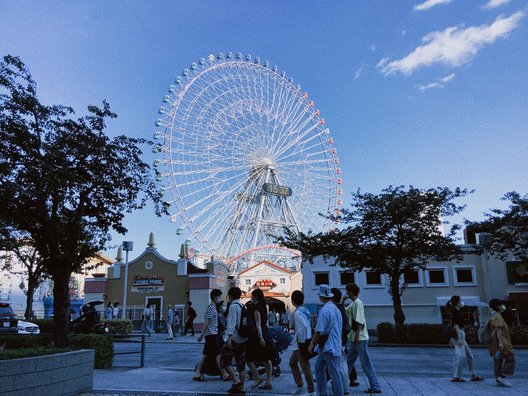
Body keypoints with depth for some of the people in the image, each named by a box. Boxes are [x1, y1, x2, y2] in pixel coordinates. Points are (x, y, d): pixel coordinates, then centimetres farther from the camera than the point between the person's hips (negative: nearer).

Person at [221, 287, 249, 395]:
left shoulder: (233, 306, -11)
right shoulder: (243, 306, 14)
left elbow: (232, 323, -20)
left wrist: (229, 338, -25)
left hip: (234, 338, -8)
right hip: (244, 339, 8)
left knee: (224, 360, 4)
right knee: (241, 364, 12)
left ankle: (236, 381, -5)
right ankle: (241, 388, 16)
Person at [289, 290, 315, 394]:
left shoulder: (298, 313, -21)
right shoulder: (305, 310, 7)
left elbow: (303, 327, -31)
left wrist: (301, 341, -22)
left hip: (302, 342, -10)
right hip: (306, 340, 10)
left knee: (305, 366, 2)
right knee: (292, 362, 23)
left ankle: (311, 388, 13)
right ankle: (299, 382, 32)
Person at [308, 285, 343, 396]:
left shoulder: (324, 310, -18)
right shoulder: (336, 309, 10)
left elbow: (319, 331, -18)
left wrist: (312, 344, -7)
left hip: (328, 346, -9)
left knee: (334, 372, -1)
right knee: (319, 366, 18)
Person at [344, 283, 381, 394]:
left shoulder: (358, 303, -15)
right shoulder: (353, 304, 13)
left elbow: (359, 322, -21)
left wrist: (357, 336, -23)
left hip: (360, 339, -10)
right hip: (354, 339, 10)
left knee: (366, 364, -3)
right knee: (348, 362, 15)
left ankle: (375, 387, 4)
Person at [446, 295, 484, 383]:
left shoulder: (455, 312, 15)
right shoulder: (456, 312, -14)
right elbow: (456, 326, -20)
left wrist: (452, 338, 24)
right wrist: (459, 339, -23)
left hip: (458, 335, 10)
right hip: (459, 335, -10)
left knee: (469, 355, 13)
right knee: (460, 356, -6)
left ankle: (474, 375, 19)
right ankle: (456, 377, -1)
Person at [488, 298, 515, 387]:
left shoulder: (493, 316, 18)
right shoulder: (497, 316, -13)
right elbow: (498, 329, -20)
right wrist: (500, 342, -24)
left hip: (495, 343, 10)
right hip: (499, 342, -10)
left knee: (498, 361, 9)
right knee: (510, 358, -5)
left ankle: (498, 380, 10)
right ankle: (502, 377, -8)